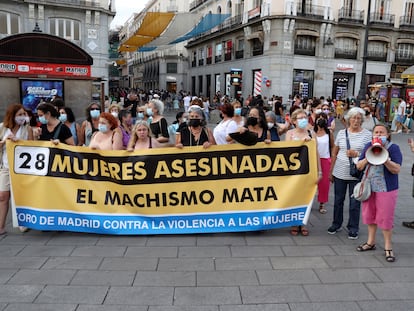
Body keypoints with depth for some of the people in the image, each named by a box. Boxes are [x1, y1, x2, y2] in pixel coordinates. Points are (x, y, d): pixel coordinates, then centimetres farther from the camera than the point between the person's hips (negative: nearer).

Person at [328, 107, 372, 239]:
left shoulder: (367, 134, -2)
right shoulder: (341, 133, 6)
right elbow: (334, 153, 10)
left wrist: (357, 154, -18)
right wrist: (331, 171, 9)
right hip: (339, 173, 2)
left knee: (354, 202, 5)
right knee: (338, 200, 13)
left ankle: (353, 228, 20)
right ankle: (337, 224, 29)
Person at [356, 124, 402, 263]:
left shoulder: (393, 148, -9)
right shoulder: (368, 146, 3)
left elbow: (396, 169, -17)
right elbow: (359, 166, 1)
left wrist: (384, 158, -29)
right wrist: (368, 158, -16)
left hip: (386, 189, -5)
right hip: (369, 187, 5)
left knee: (385, 218, 2)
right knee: (370, 215, 15)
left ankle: (388, 247, 17)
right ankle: (371, 242, 31)